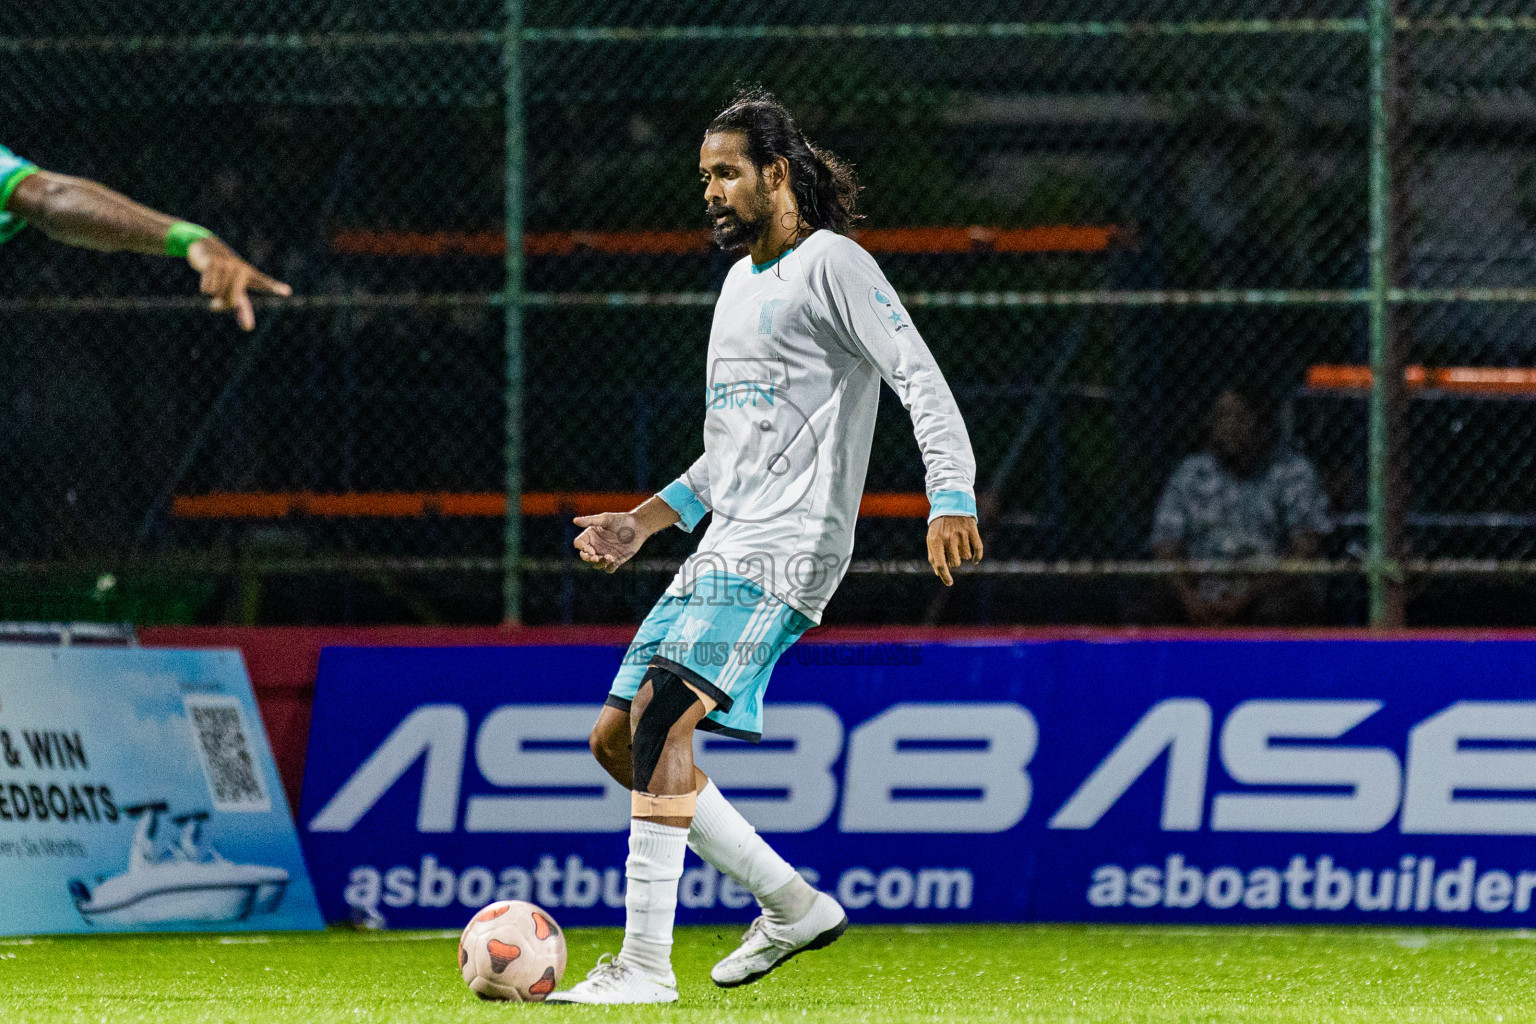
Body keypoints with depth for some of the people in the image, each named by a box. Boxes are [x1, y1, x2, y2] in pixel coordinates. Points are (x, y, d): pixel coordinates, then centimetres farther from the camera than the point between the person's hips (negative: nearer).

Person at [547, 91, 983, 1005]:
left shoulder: (831, 263, -5)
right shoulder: (741, 284, 23)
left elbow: (921, 378, -14)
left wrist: (952, 499, -27)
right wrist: (647, 520, 22)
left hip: (786, 550, -10)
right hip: (723, 551, 10)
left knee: (660, 715, -24)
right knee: (617, 739, 6)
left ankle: (647, 961, -25)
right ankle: (794, 905, 13)